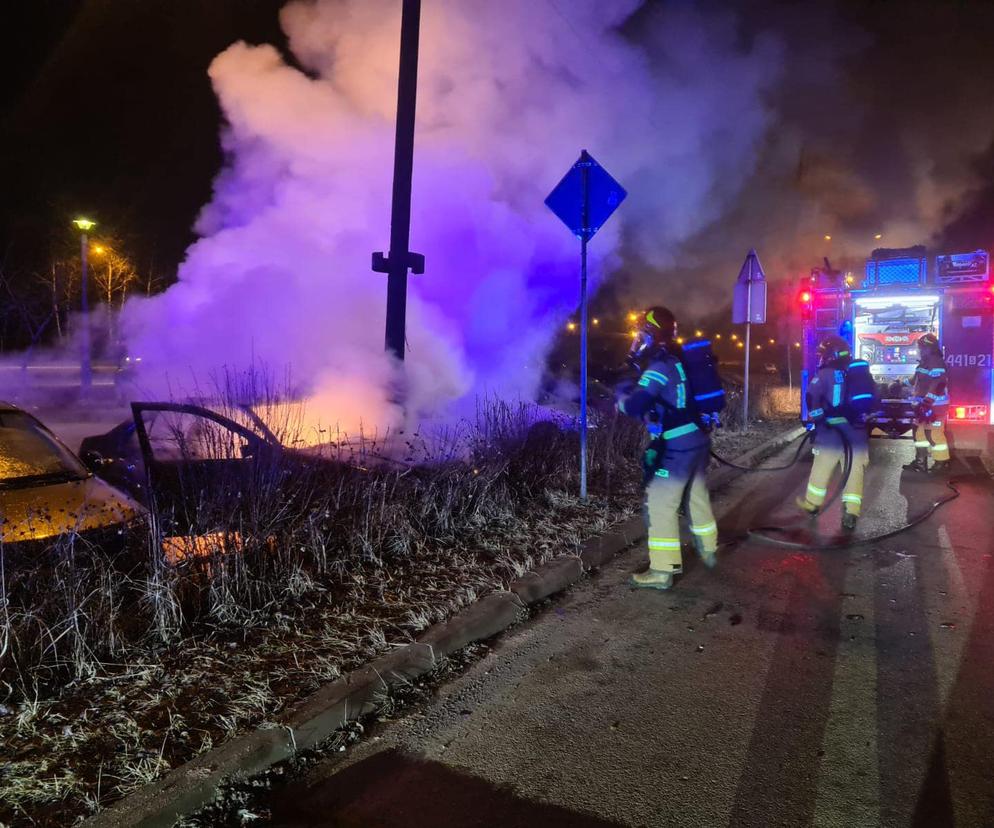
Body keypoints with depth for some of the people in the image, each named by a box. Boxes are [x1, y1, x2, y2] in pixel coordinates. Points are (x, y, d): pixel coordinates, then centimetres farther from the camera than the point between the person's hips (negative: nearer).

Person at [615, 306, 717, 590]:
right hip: (698, 441, 9)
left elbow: (633, 405, -25)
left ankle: (662, 570, 1)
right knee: (697, 497, 24)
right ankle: (709, 550, 42)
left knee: (660, 505, -2)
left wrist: (621, 393, -4)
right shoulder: (679, 360, 10)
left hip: (677, 448, -9)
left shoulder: (660, 366, -17)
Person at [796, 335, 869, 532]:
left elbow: (812, 398, -14)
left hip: (832, 429, -4)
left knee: (822, 467, 10)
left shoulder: (824, 375, -3)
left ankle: (812, 503, 25)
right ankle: (851, 513, 3)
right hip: (857, 429, 4)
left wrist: (815, 418, -4)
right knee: (855, 470, 6)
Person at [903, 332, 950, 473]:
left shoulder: (937, 362, -18)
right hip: (925, 403, 11)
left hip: (936, 405, -11)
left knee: (935, 433, -8)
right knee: (920, 431, 15)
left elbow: (936, 385, -25)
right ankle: (920, 462, 22)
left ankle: (942, 463, 3)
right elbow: (918, 380, 29)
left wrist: (927, 403, -29)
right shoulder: (924, 362, 14)